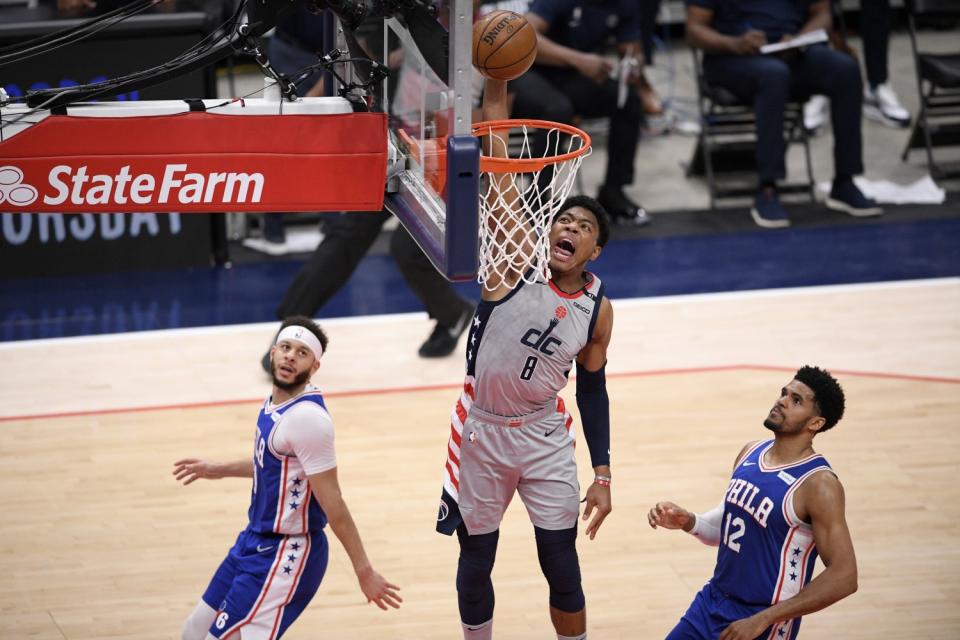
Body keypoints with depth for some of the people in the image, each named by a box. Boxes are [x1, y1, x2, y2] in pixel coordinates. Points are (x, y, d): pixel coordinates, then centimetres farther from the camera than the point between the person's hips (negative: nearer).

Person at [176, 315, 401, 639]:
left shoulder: (307, 418, -24)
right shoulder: (276, 402, 5)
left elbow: (333, 504, -22)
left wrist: (364, 572, -18)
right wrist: (218, 470, 35)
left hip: (286, 555, -10)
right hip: (256, 540, 10)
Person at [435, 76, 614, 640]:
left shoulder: (598, 308, -3)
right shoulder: (519, 260, -13)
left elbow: (592, 390, 7)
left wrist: (603, 475, 2)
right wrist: (495, 101, -37)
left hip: (545, 435, 2)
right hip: (481, 430, -2)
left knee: (562, 564, 3)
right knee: (477, 558, 10)